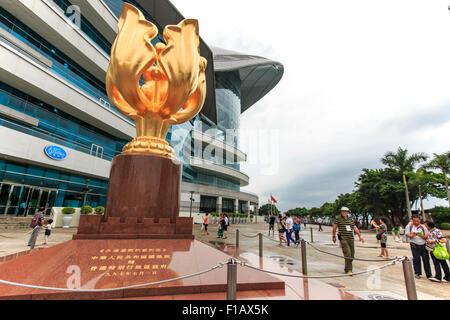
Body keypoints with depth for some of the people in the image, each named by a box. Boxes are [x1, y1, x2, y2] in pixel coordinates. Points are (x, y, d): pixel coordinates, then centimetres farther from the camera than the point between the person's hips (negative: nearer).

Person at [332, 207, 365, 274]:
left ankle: (347, 268, 26)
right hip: (343, 239, -5)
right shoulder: (338, 219, -1)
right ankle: (348, 270, -7)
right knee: (347, 254, -15)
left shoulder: (350, 220, 13)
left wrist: (360, 235, 6)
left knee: (352, 255, 8)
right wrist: (334, 237, 6)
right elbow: (334, 228, 4)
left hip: (351, 239, 5)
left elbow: (355, 228, 16)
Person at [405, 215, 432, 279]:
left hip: (423, 244, 1)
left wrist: (423, 236, -15)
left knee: (426, 259, 2)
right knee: (416, 259, 2)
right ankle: (417, 273, 13)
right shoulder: (409, 226, 5)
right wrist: (412, 236, -21)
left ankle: (429, 275, 13)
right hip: (415, 245, -1)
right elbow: (407, 234, -1)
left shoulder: (423, 227, 7)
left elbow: (427, 236, 6)